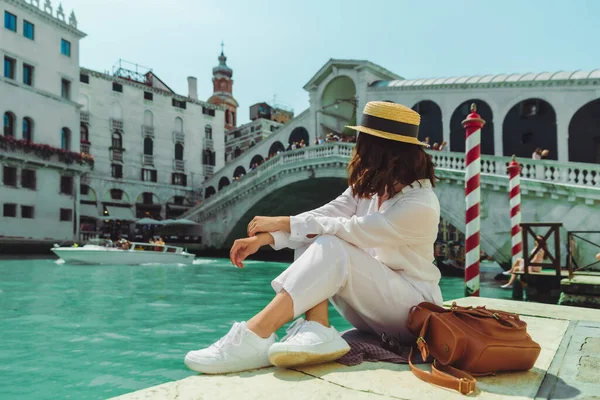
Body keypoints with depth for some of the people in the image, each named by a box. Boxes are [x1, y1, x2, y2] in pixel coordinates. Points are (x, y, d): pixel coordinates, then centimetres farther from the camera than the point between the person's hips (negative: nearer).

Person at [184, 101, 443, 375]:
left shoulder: (421, 206, -22)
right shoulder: (369, 187, 2)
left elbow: (349, 230, -27)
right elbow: (324, 215, -10)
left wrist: (284, 223, -21)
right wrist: (264, 237, -22)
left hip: (413, 309, -7)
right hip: (370, 306, 7)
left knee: (331, 247, -32)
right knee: (308, 237, -15)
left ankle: (255, 337, -39)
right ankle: (317, 330, -30)